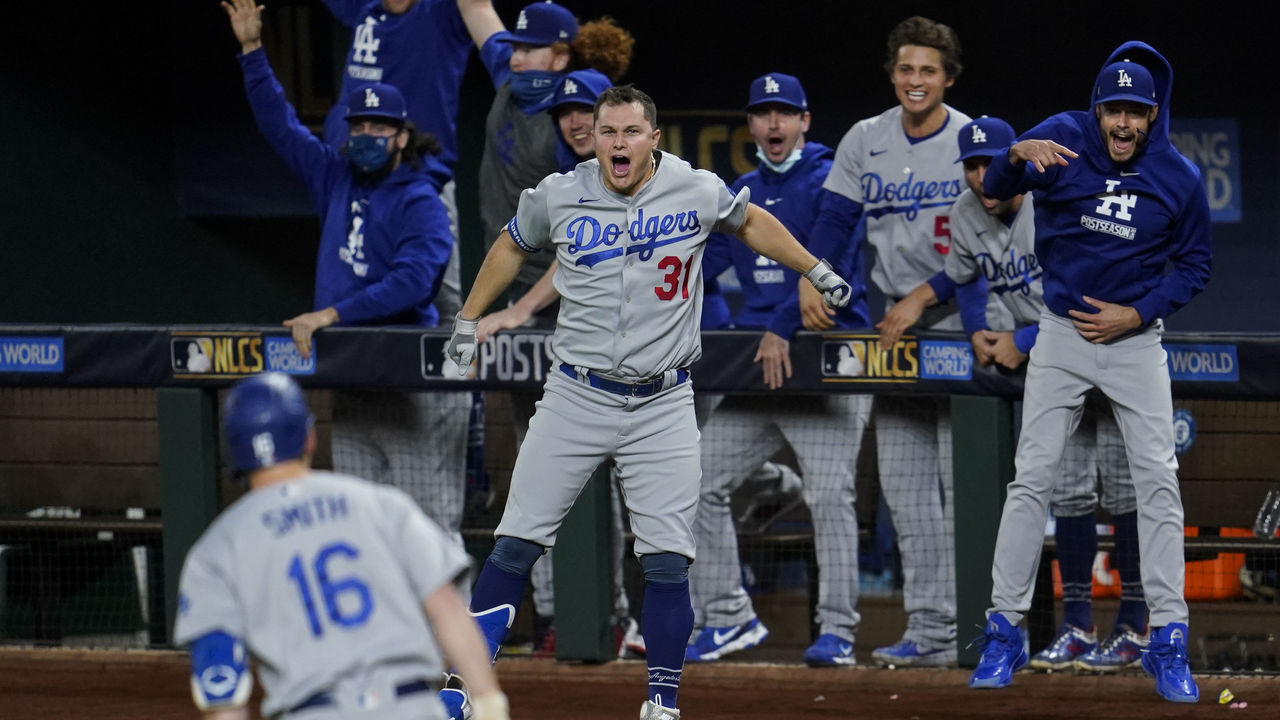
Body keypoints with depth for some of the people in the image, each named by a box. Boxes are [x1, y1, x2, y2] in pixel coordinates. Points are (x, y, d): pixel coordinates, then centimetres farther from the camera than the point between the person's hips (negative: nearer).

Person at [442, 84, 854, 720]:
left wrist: (815, 271, 23)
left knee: (668, 561, -5)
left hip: (662, 407, 0)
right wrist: (467, 323, 21)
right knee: (516, 544, -4)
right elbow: (512, 246, 18)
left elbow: (750, 221, 19)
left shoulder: (696, 192, -3)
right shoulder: (558, 197, -2)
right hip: (575, 399, 0)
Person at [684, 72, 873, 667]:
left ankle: (837, 629, -10)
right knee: (699, 482, 2)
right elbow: (698, 261, 15)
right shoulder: (742, 194, 17)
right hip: (757, 368, 7)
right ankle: (727, 618, 8)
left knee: (829, 491, -15)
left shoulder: (828, 183, -5)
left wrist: (784, 330, -25)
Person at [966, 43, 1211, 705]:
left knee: (1158, 482, -5)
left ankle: (1168, 641, 0)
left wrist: (1136, 315, -10)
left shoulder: (1179, 178, -7)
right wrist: (1018, 156, -43)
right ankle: (1004, 630, 5)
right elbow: (995, 187, -20)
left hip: (1136, 338, 0)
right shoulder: (1064, 140, -10)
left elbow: (1194, 264, 4)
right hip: (1062, 333, 0)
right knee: (1033, 477, -2)